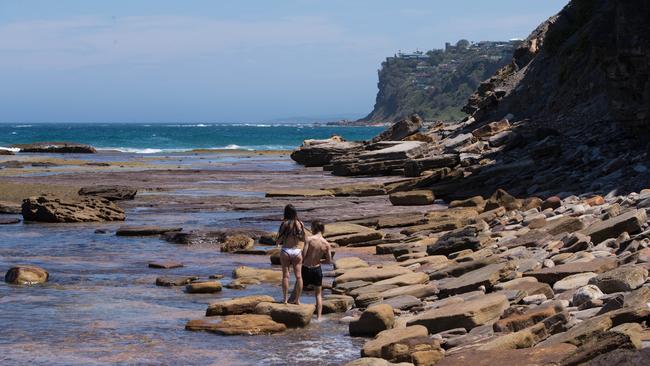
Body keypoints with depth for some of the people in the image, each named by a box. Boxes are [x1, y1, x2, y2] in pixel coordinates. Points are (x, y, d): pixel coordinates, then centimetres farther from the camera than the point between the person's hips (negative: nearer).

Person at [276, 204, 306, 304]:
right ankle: (297, 299, 7)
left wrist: (280, 240, 16)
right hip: (297, 251, 1)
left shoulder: (284, 224, -5)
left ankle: (286, 299, 3)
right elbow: (303, 240, 5)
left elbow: (278, 241, -6)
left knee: (285, 275, 4)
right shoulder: (300, 224, 1)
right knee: (298, 276, 6)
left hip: (285, 251, -1)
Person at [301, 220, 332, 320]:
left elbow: (303, 255, -17)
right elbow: (329, 261, -1)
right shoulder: (326, 244, -3)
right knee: (318, 294, 16)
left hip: (306, 268, -3)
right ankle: (319, 317, 13)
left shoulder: (309, 239, -15)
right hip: (317, 269, 3)